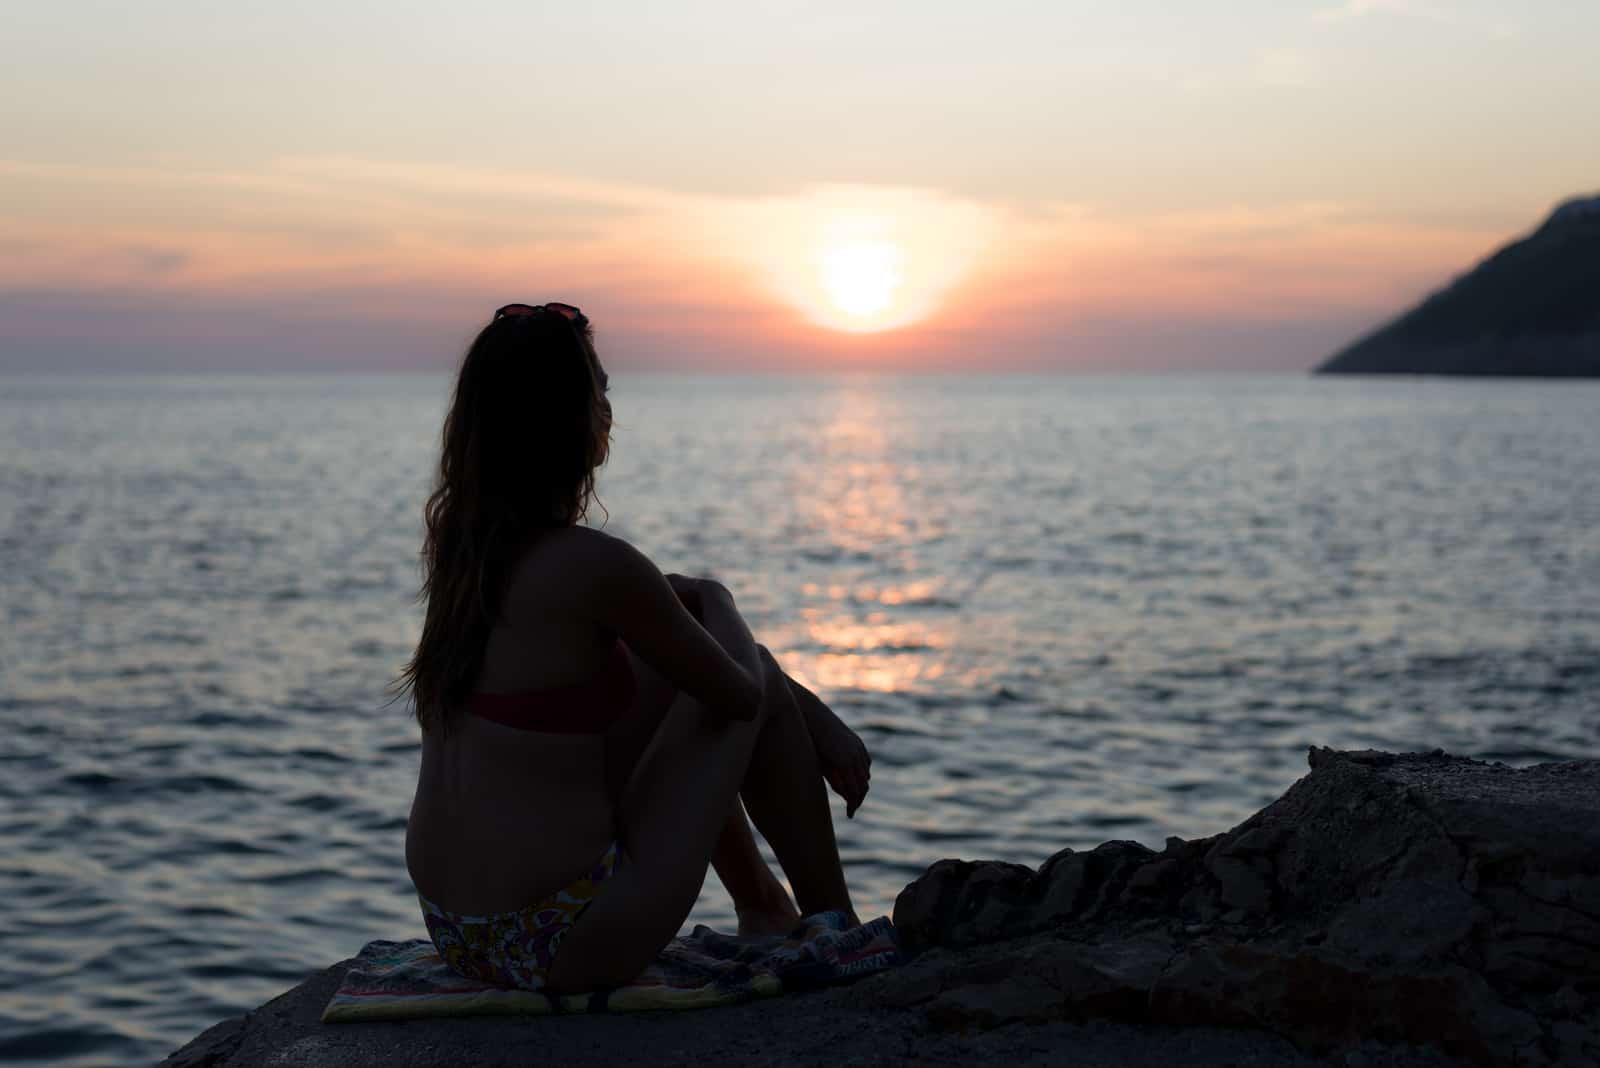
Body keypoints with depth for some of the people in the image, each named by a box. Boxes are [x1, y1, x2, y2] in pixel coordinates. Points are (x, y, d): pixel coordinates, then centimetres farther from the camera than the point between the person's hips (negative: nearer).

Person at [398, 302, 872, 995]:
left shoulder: (461, 541, 5)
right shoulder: (591, 566, -20)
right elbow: (738, 694, -5)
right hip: (565, 945, -8)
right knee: (758, 681, 9)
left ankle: (762, 908, 38)